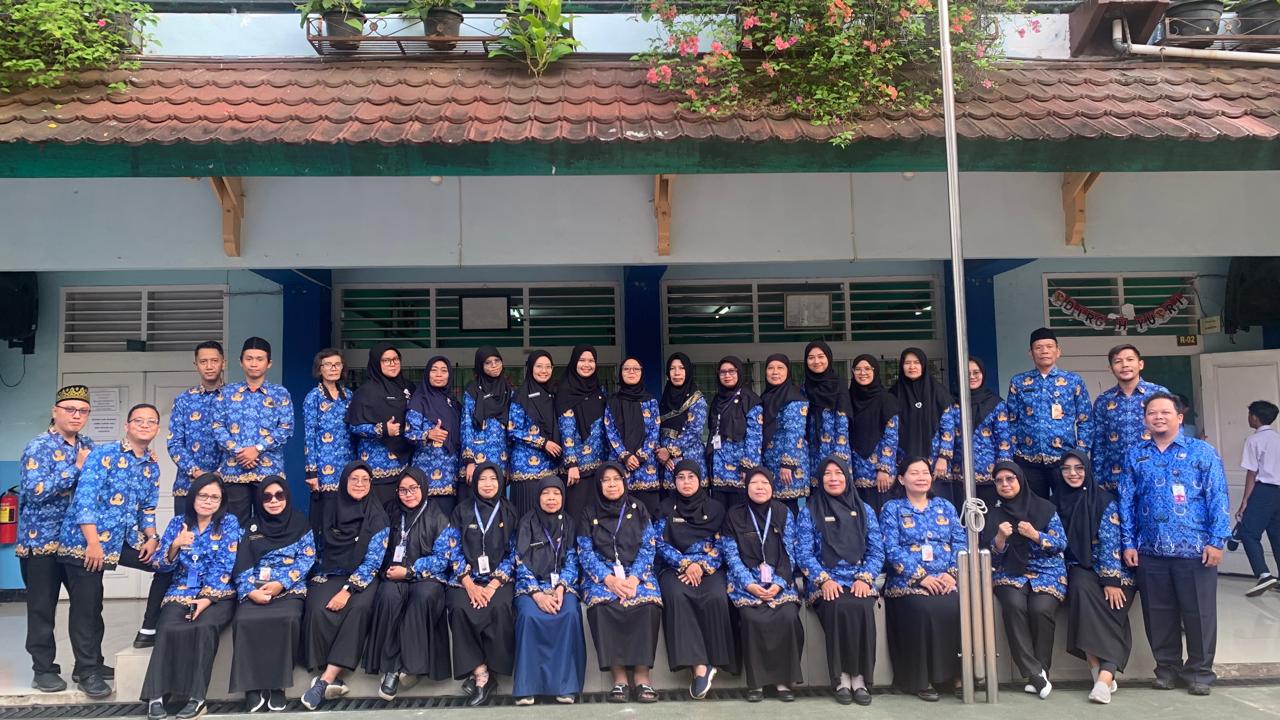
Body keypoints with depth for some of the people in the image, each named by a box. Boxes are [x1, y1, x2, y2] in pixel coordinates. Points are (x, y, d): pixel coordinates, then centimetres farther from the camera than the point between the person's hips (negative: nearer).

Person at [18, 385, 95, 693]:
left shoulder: (88, 446, 9)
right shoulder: (39, 447, -10)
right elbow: (35, 491, -22)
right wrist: (76, 467, -20)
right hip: (42, 538, -6)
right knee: (43, 607, 5)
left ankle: (88, 663, 21)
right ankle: (44, 669, 16)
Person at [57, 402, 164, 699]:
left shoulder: (152, 466, 9)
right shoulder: (104, 453, -11)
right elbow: (85, 498, -18)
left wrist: (152, 538, -3)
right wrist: (93, 542, -23)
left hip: (123, 539, 7)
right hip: (84, 540, -6)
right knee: (87, 605, 0)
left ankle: (150, 628, 12)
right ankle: (86, 671, 15)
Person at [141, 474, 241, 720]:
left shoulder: (229, 522, 3)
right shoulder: (178, 522, 10)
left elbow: (225, 566, -5)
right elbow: (161, 565, 5)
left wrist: (208, 597, -17)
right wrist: (175, 546, -16)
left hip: (217, 594, -2)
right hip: (181, 593, 2)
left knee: (204, 627, -33)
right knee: (168, 629, -29)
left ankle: (197, 697, -30)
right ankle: (156, 696, -28)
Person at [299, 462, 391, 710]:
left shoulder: (378, 517, -4)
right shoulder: (329, 510, 5)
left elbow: (373, 560, -10)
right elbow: (318, 548, 11)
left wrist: (347, 590, -21)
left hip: (361, 578, -2)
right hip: (329, 575, 2)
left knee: (359, 608, -33)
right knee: (318, 610, -29)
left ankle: (325, 679, -32)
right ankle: (333, 678, -21)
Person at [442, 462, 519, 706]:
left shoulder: (510, 512, 8)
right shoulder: (462, 511, 9)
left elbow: (513, 553, 3)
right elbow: (454, 551, 3)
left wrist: (493, 585, -12)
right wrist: (470, 585, -13)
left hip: (499, 578, -1)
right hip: (466, 578, 1)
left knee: (500, 608, -32)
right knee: (460, 609, -30)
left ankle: (479, 675, -20)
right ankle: (482, 675, -25)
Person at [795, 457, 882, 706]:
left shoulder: (864, 510, 13)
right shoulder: (809, 511, 6)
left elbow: (877, 551, 7)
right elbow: (803, 553, -1)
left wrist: (865, 578, -9)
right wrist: (824, 579, -15)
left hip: (859, 581, 2)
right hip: (825, 582, -1)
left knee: (862, 608, -31)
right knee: (838, 608, -33)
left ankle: (860, 678, -21)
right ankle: (841, 678, -21)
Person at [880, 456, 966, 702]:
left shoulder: (944, 506, 19)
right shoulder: (892, 509, 8)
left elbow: (961, 543, 11)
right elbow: (892, 550, -4)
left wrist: (952, 573, -7)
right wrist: (922, 577, -15)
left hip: (947, 580, 3)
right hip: (909, 581, -3)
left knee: (958, 606, -29)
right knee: (924, 609, -32)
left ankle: (956, 673, -13)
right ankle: (921, 679, -16)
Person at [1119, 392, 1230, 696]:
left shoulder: (1202, 451, 2)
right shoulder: (1135, 456, 9)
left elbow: (1217, 498, -2)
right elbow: (1126, 501, 8)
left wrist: (1216, 540, -9)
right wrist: (1129, 543, 3)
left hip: (1195, 549, -2)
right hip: (1150, 551, 2)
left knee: (1199, 612, 4)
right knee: (1158, 613, 9)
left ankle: (1199, 671, 18)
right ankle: (1167, 667, 23)